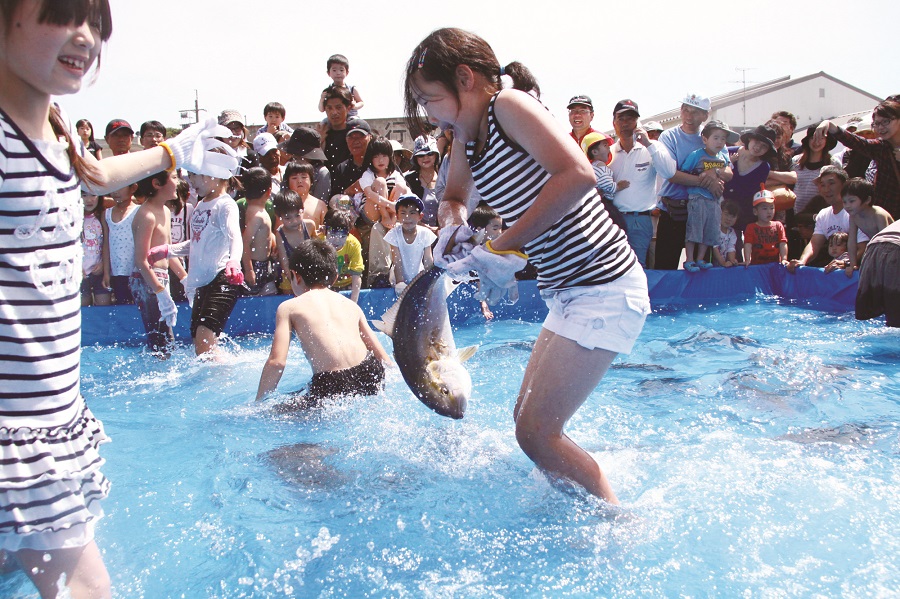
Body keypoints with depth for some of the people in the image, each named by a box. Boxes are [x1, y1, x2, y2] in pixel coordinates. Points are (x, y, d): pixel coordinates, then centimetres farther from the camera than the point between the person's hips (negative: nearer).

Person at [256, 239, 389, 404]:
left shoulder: (288, 307, 8)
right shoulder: (351, 305, 19)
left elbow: (277, 362, -2)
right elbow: (382, 356, 18)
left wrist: (258, 402, 8)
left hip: (332, 388, -4)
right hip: (371, 382, 4)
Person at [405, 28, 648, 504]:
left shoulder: (509, 106, -15)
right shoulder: (466, 136, 11)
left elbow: (578, 175, -30)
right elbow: (454, 199, 26)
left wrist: (502, 249, -26)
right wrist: (453, 227, 0)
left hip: (603, 289, -10)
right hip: (566, 294, 10)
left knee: (535, 433, -9)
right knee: (527, 417, 17)